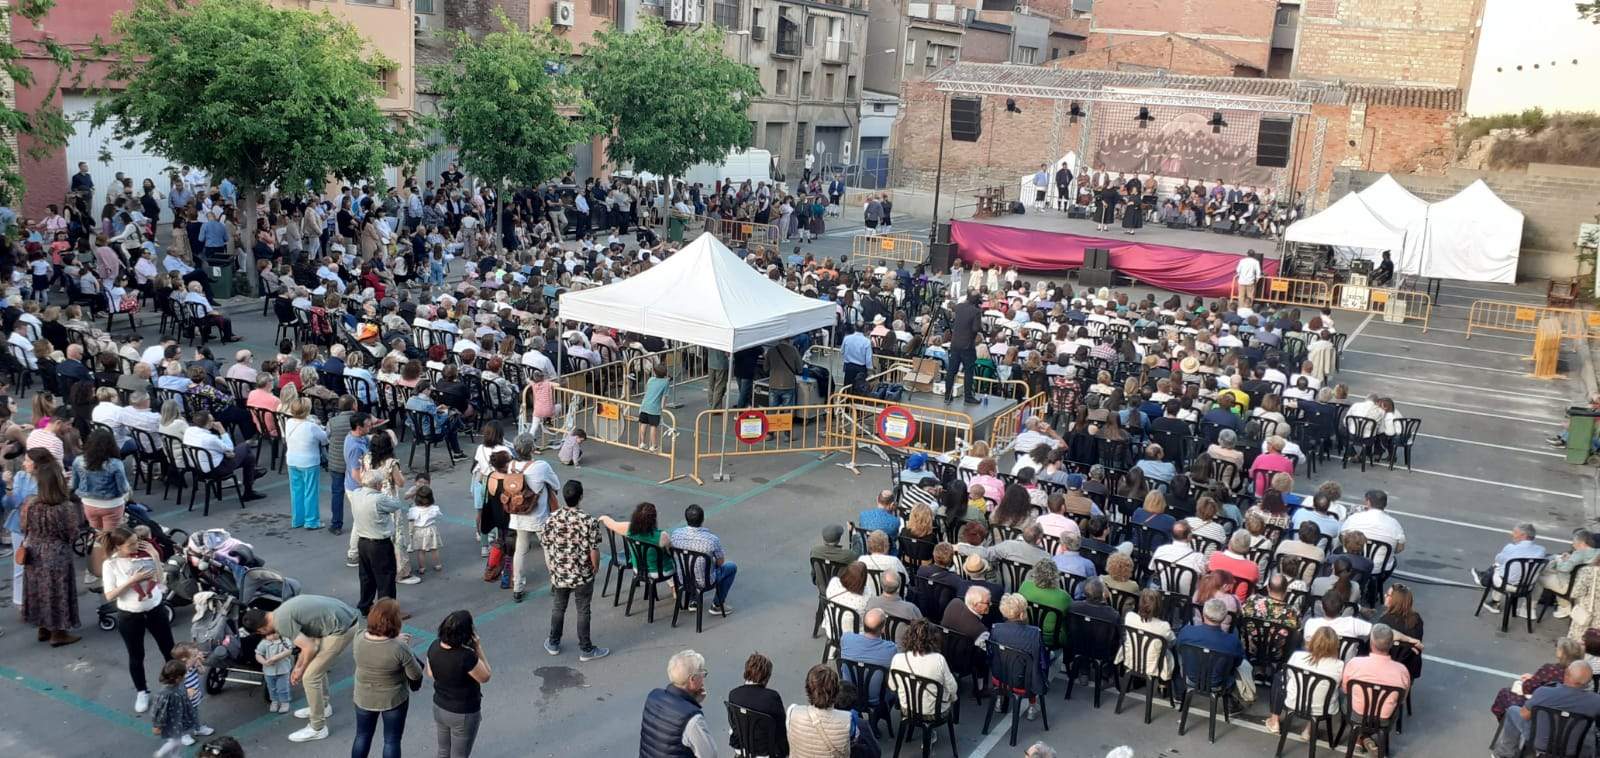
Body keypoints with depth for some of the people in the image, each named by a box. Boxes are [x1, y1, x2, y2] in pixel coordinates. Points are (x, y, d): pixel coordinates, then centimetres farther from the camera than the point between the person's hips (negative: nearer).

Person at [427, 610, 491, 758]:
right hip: (463, 714, -6)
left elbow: (430, 674, 3)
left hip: (439, 708, 6)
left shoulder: (434, 647, -15)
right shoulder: (467, 657, -35)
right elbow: (485, 677, -17)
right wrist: (478, 648, -18)